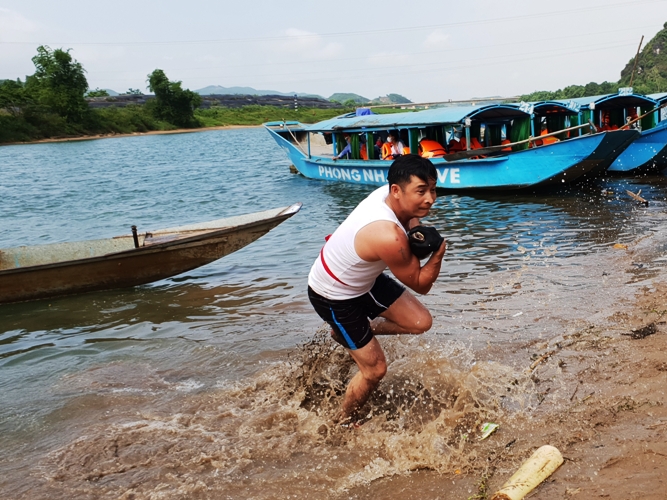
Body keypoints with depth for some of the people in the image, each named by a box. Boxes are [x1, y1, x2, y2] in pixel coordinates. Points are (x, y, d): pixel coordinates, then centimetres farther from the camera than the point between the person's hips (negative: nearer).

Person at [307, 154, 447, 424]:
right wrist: (439, 251, -21)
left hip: (365, 278, 8)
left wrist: (414, 228, -10)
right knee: (374, 369, 2)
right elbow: (421, 284, -24)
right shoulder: (389, 237, -40)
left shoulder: (387, 193, -16)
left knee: (421, 322, 2)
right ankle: (343, 423, 29)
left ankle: (357, 331, 24)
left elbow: (410, 218, 10)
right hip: (334, 297, -8)